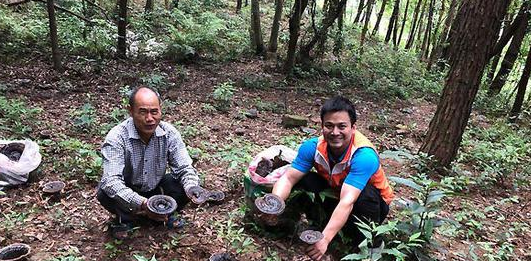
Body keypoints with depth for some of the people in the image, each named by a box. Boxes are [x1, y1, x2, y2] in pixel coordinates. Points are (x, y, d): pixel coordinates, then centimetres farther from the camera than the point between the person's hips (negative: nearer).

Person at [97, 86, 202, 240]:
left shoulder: (169, 133, -18)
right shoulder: (116, 138, -28)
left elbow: (184, 169, -15)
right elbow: (111, 181, -37)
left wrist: (192, 189, -38)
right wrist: (141, 203, -51)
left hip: (155, 187, 2)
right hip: (127, 193, -2)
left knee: (185, 184, -22)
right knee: (105, 193, -32)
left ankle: (163, 214, 7)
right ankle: (125, 218, 2)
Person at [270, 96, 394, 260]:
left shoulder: (364, 156, -36)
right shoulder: (313, 146, -21)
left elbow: (347, 202, -45)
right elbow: (288, 178, -24)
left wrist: (325, 239, -56)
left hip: (371, 202, -3)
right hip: (334, 194, 4)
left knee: (365, 193, -37)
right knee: (303, 180, -20)